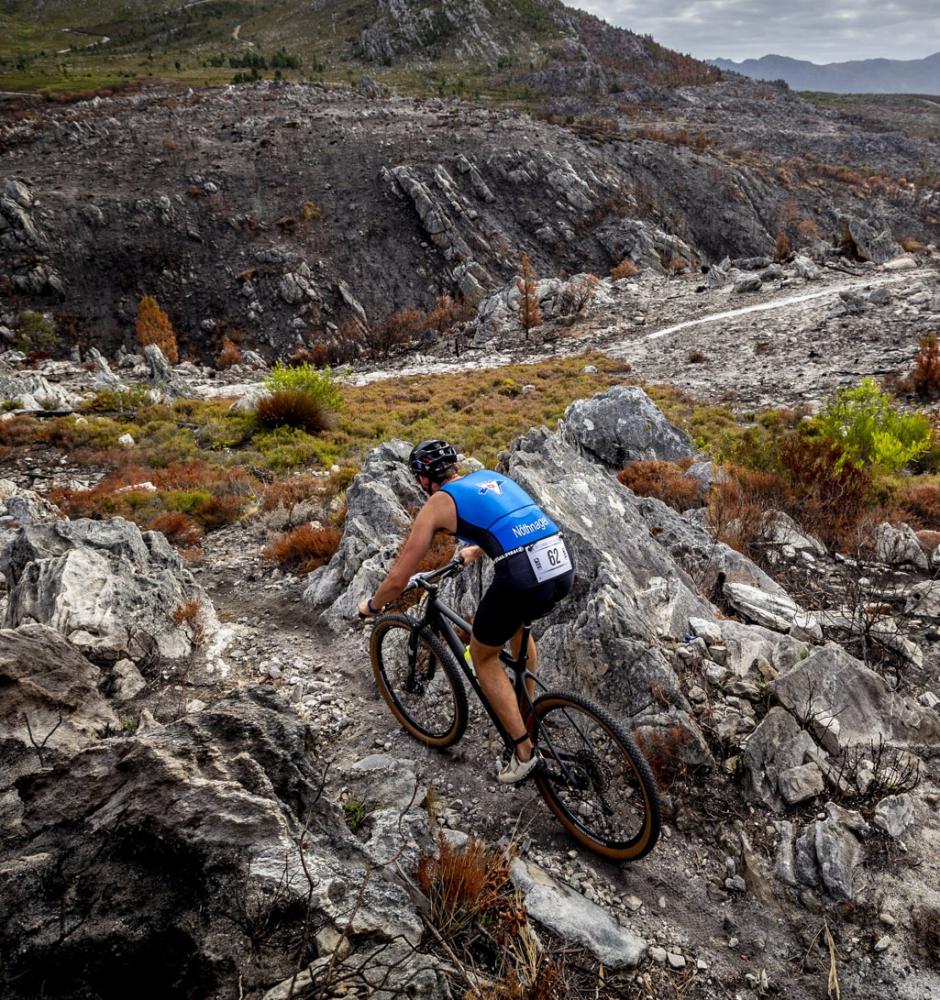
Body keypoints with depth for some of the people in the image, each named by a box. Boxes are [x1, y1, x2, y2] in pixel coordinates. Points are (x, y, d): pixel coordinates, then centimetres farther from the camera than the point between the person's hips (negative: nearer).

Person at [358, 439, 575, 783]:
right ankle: (525, 712, 46)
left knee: (483, 655, 21)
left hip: (521, 579, -6)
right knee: (517, 624, 37)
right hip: (563, 568, 7)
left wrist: (371, 606, 31)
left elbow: (398, 579, 12)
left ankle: (524, 750, 20)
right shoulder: (489, 476, 25)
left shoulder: (436, 504, 9)